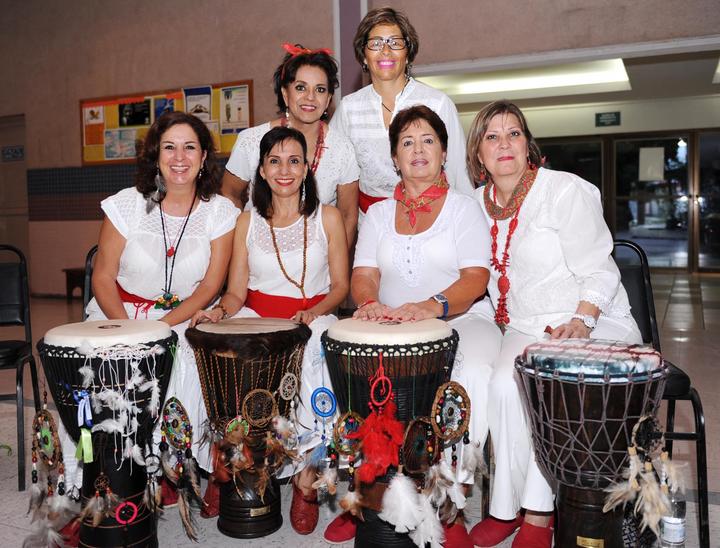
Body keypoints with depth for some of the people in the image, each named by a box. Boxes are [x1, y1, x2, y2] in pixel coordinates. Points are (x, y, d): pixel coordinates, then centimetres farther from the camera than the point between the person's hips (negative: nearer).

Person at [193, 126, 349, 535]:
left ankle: (306, 475, -19)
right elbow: (236, 292, 7)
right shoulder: (247, 222, 10)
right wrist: (220, 311, -15)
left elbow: (340, 285, 4)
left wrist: (315, 312, -16)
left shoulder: (327, 217, 5)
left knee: (313, 361, -35)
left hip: (314, 317, -1)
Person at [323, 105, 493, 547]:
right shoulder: (379, 214, 18)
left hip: (455, 323, -3)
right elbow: (363, 273, 7)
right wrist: (370, 303, -18)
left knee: (474, 375, -35)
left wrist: (433, 306, -26)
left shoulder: (464, 208, 8)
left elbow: (476, 278, -6)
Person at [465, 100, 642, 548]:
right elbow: (483, 277, 15)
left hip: (593, 324, -4)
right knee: (504, 384, -27)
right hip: (522, 329, 4)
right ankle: (507, 508, -12)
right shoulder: (479, 202, 9)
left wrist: (580, 321, -25)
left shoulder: (564, 190, -8)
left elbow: (598, 270, -10)